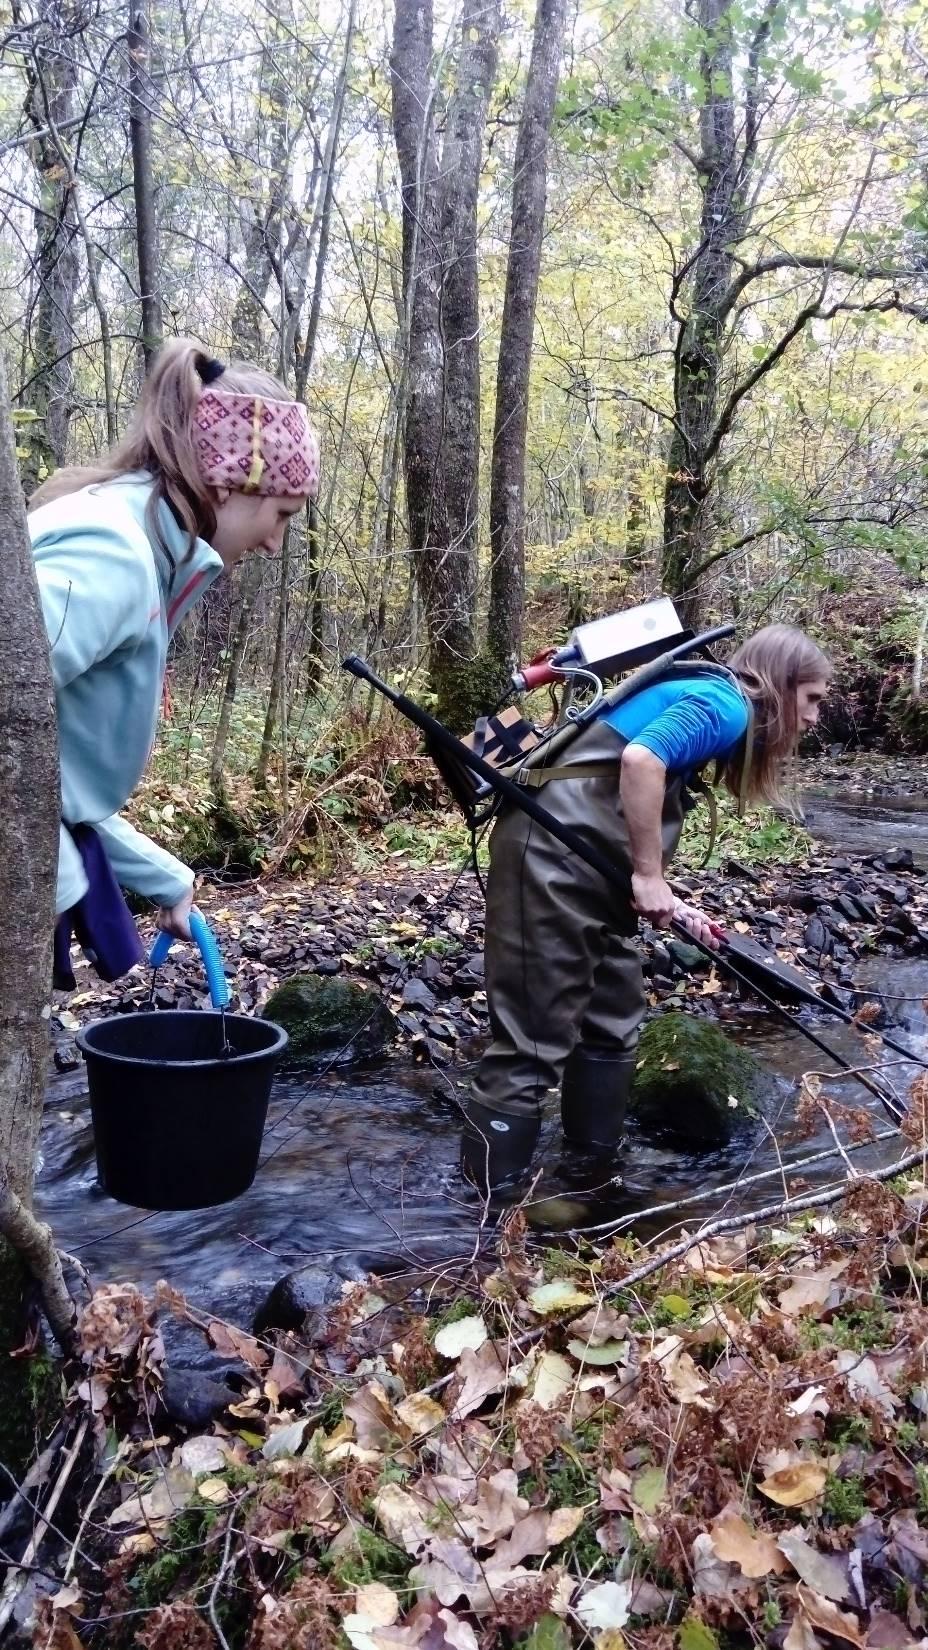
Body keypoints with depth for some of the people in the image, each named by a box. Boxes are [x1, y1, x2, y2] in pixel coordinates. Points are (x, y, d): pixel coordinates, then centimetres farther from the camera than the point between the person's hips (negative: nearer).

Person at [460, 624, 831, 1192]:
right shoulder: (725, 703, -6)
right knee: (537, 1035, -4)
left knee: (615, 1016, 20)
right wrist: (650, 875, -16)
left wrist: (663, 897, 21)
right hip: (553, 856, -10)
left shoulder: (701, 696, 24)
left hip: (580, 858, 10)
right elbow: (640, 760, -25)